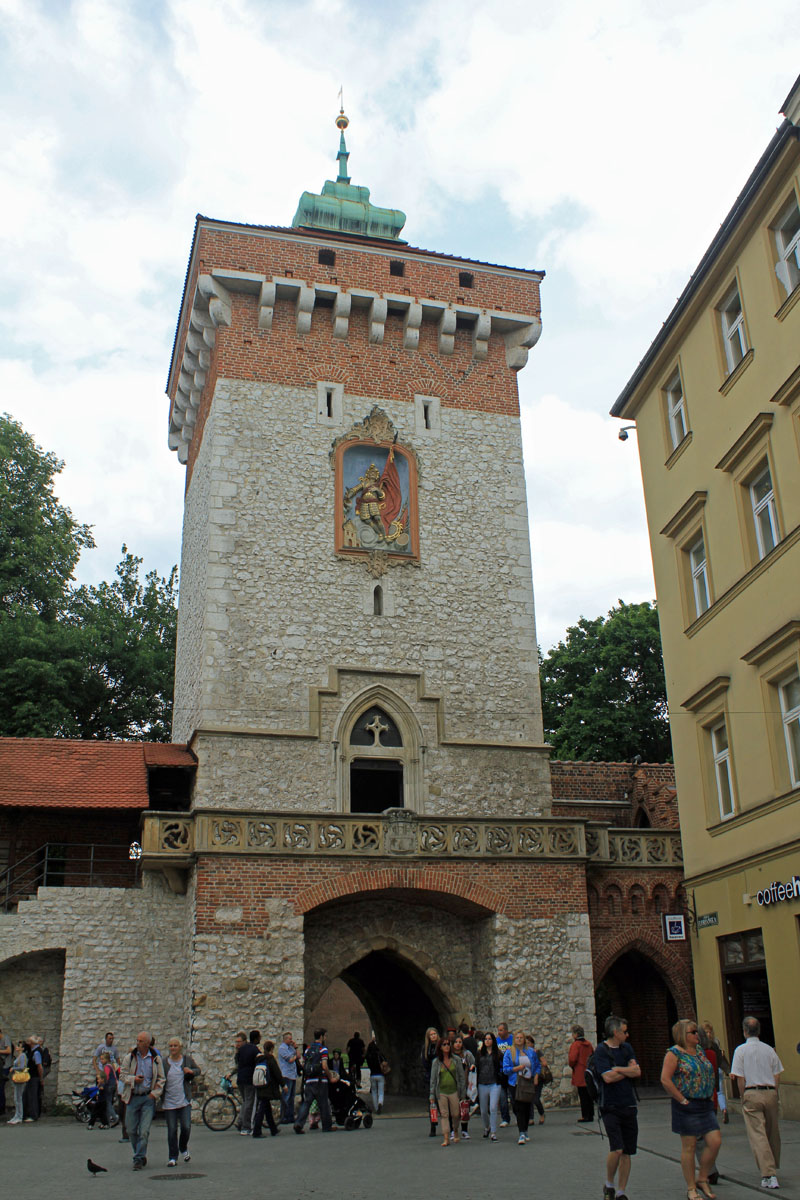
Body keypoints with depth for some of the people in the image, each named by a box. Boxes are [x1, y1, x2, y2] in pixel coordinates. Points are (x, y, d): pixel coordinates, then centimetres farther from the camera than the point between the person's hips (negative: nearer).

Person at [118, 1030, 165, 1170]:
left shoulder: (156, 1059, 3)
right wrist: (133, 1079, -13)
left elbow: (161, 1079, 7)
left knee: (144, 1131, -7)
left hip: (148, 1097, -2)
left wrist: (154, 1093, -5)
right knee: (131, 1129, 5)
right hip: (132, 1098, 2)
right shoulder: (130, 1057, 5)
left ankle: (138, 1159, 2)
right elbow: (122, 1076, 6)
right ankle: (140, 1155, 25)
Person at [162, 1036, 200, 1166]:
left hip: (184, 1101, 0)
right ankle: (173, 1158, 13)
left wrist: (191, 1071, -5)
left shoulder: (188, 1059, 3)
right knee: (172, 1131, 1)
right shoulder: (164, 1062, 0)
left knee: (186, 1127, -7)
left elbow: (198, 1070, 17)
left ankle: (183, 1149, 22)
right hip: (169, 1101, 0)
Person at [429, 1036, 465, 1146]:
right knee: (444, 1114, -3)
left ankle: (455, 1131, 32)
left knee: (455, 1114, 6)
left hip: (454, 1091, 0)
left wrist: (463, 1094, 3)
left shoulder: (456, 1060, 2)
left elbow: (461, 1077, 5)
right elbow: (433, 1079, 5)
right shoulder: (436, 1062, 2)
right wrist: (432, 1095, 2)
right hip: (441, 1092, 0)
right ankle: (446, 1138, 2)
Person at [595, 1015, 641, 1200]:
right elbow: (608, 1077, -16)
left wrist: (617, 1069, -7)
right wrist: (627, 1071, -2)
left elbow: (637, 1072, 4)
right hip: (611, 1107, -6)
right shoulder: (601, 1050, -7)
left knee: (627, 1152, 5)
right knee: (617, 1149, -15)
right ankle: (609, 1185, 8)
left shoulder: (627, 1048, 13)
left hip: (629, 1106, 6)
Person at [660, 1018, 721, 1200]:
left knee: (715, 1141, 0)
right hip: (687, 1107, -7)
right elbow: (665, 1080, -16)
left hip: (705, 1105, 7)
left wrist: (710, 1096, 13)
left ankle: (702, 1179, 18)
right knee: (689, 1147, 0)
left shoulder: (699, 1051, 14)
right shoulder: (674, 1053, -9)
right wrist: (682, 1100, -15)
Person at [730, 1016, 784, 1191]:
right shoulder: (769, 1049, 7)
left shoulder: (741, 1050, -3)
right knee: (772, 1132, 18)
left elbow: (739, 1078, -6)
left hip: (751, 1093, -4)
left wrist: (744, 1098, 4)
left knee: (757, 1134, -4)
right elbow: (777, 1076, 5)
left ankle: (768, 1174, -13)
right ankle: (773, 1167, 32)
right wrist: (773, 1094, 12)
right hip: (770, 1092, 4)